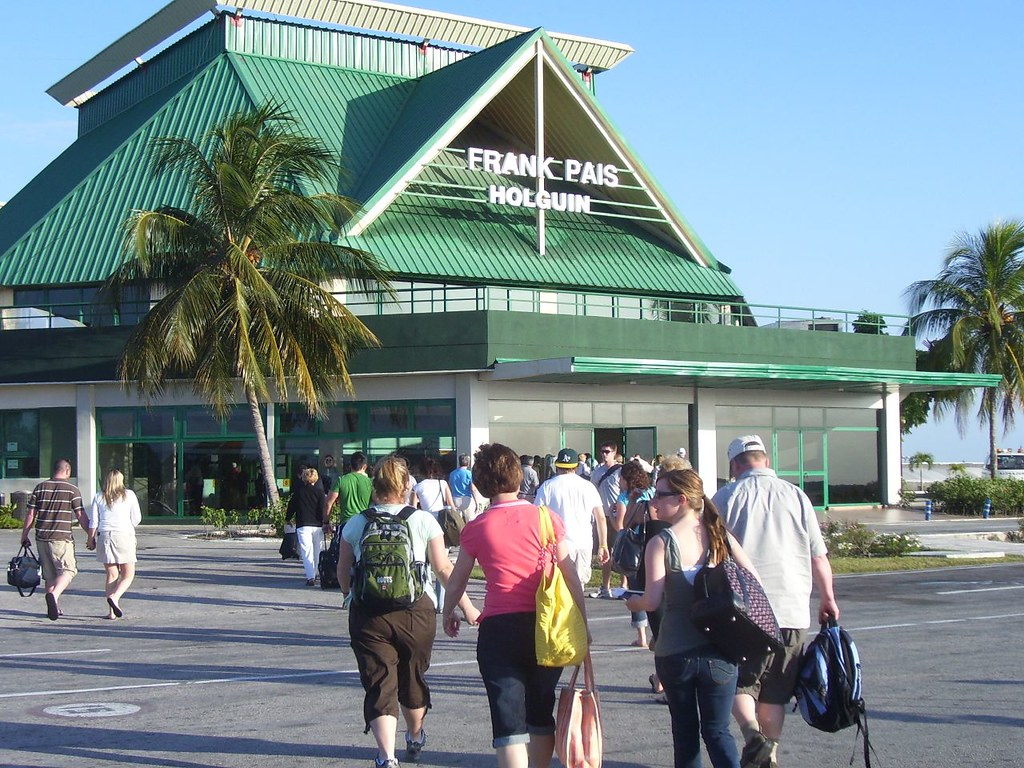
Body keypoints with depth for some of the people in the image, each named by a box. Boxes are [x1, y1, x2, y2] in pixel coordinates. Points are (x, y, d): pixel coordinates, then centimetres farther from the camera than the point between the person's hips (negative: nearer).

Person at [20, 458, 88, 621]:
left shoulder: (40, 488, 8)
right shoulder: (72, 489, -3)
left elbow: (30, 514, 7)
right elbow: (81, 516, -4)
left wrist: (24, 535, 16)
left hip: (42, 537, 5)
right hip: (61, 537, -5)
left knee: (49, 573, 13)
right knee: (67, 570, -2)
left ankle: (53, 607, 16)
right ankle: (54, 595, -27)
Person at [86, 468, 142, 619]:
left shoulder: (98, 497, 6)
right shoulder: (129, 495, 3)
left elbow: (93, 522, 3)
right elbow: (136, 518, 4)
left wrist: (91, 539, 13)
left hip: (104, 537, 2)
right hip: (124, 535, -2)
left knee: (111, 575, 9)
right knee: (128, 575, 5)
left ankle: (112, 612, 2)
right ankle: (115, 597, -22)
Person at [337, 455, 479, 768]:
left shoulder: (355, 525, 2)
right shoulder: (423, 521, -2)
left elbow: (343, 573, 10)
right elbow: (444, 569, 0)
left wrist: (352, 597, 30)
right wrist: (467, 607, 10)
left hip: (368, 615, 0)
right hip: (416, 612, 1)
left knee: (379, 686, -1)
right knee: (413, 679, 21)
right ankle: (415, 739, 44)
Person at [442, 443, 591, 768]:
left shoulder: (476, 529, -1)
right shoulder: (547, 519, 1)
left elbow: (457, 580, 12)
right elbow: (571, 576, 1)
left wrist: (448, 614, 30)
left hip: (499, 630, -2)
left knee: (508, 721, -2)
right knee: (540, 714, 19)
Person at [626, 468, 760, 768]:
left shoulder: (661, 543, -11)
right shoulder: (720, 536, 0)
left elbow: (652, 601, -17)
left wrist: (632, 602, 4)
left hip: (675, 652, -2)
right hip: (720, 653, 3)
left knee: (685, 732, 14)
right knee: (717, 731, 10)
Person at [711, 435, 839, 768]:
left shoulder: (726, 497, 0)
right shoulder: (796, 496, 4)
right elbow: (818, 557, 6)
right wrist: (828, 599, 20)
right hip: (791, 609, 2)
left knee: (741, 682, 5)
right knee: (775, 691, 13)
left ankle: (753, 734, -20)